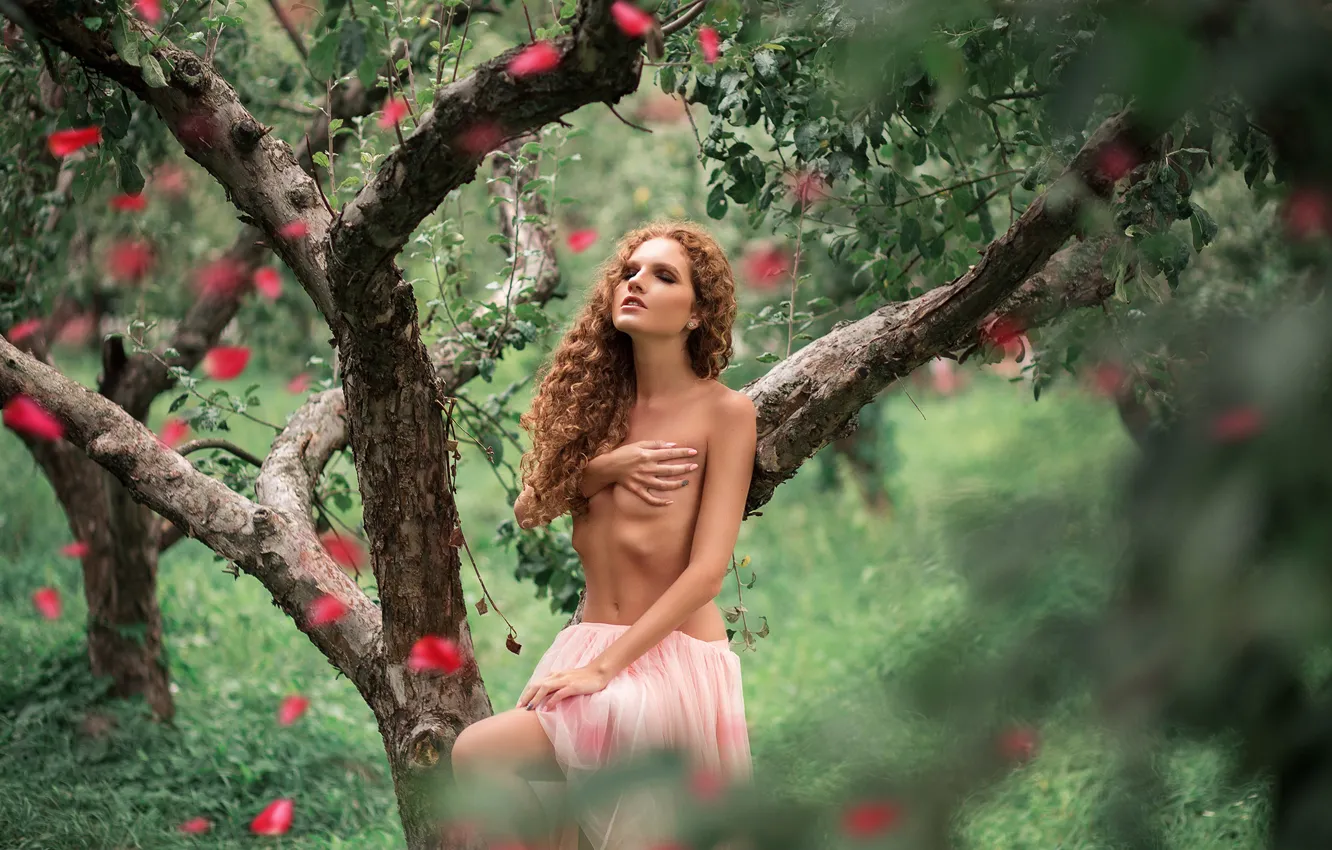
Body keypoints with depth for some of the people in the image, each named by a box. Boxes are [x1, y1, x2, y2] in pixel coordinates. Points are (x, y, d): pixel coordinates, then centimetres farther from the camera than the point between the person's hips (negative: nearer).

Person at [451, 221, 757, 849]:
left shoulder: (724, 411, -7)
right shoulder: (600, 401, 10)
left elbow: (708, 569, -13)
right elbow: (529, 511, 9)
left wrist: (603, 667, -19)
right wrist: (605, 467, -9)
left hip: (675, 656, -6)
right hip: (588, 647, 6)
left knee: (478, 753, -22)